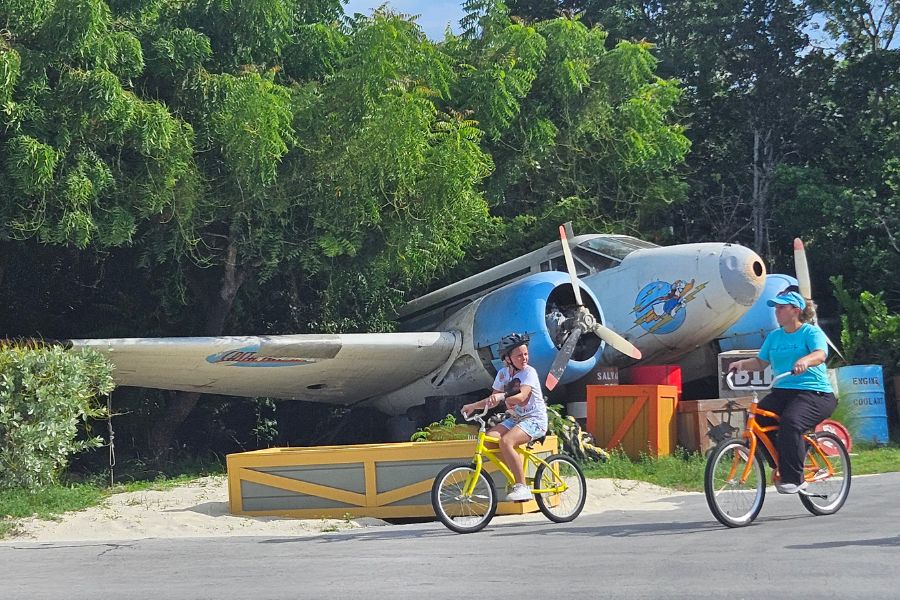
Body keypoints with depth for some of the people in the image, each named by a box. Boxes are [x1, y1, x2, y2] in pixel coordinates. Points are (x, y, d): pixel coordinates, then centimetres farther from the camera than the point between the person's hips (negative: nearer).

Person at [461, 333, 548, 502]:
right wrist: (474, 406, -4)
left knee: (506, 441, -31)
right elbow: (493, 400, 12)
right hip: (515, 418, 7)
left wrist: (502, 396, -44)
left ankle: (522, 487, -25)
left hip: (534, 419, -7)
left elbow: (522, 397, -28)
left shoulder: (529, 372, -12)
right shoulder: (503, 373, 7)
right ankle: (515, 478, -8)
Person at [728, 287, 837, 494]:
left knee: (791, 422, -34)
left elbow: (820, 354, -21)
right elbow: (760, 362, 17)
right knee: (757, 420, -20)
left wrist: (805, 361, -43)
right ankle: (780, 467, -4)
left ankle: (793, 479, -24)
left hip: (814, 392, -6)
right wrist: (742, 364, -4)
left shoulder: (811, 332, -3)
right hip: (782, 391, 6)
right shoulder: (774, 336, 17)